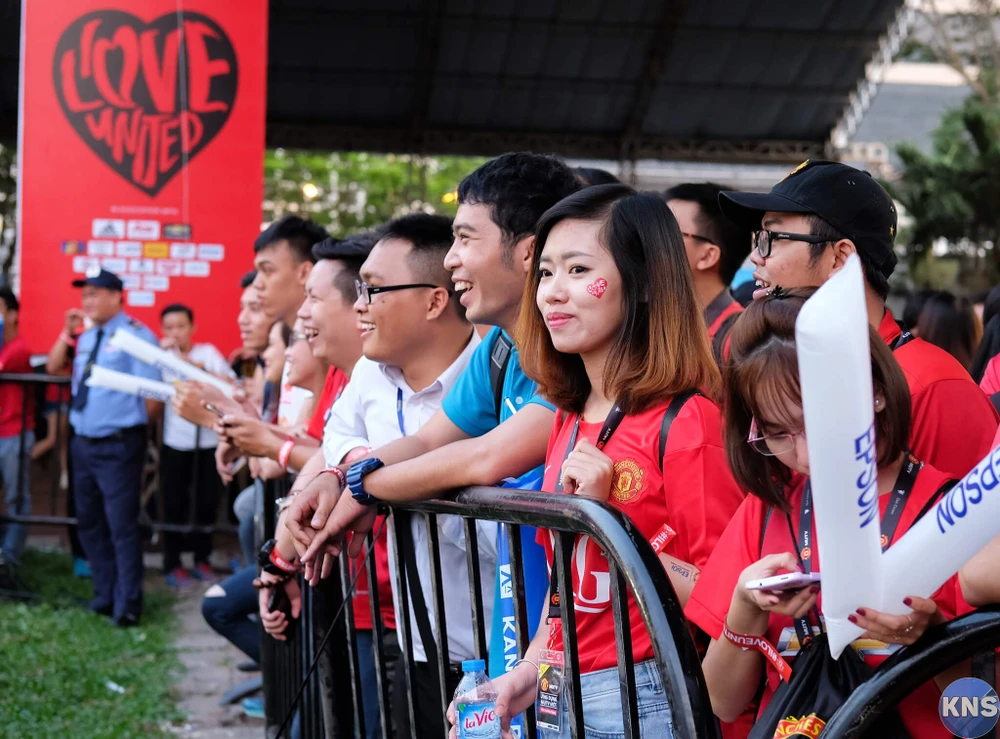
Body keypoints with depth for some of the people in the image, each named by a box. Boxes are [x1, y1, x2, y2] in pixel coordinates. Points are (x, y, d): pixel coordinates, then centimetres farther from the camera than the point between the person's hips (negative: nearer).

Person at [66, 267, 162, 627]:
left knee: (122, 526, -4)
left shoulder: (135, 336, -11)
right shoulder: (85, 339, 13)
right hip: (84, 443, 8)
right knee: (90, 524, 17)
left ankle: (126, 606, 7)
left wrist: (130, 428, -5)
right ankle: (104, 596, 31)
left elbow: (153, 396, -12)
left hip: (117, 446, -8)